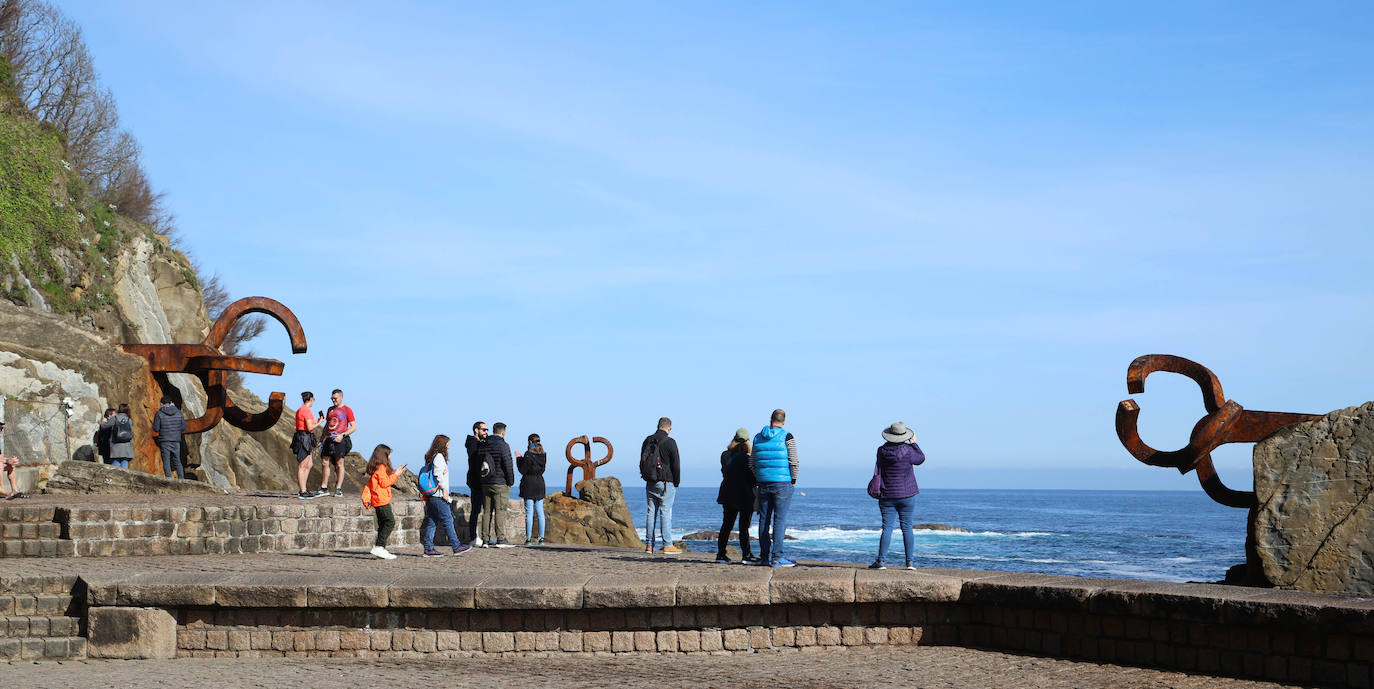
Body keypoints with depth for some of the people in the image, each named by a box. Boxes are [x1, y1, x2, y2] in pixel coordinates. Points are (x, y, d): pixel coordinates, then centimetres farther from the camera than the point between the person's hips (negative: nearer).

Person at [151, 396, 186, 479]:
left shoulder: (159, 414, -7)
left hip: (164, 441, -3)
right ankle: (181, 479, 7)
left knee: (166, 462, 1)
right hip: (176, 441, 3)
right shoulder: (178, 412, 1)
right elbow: (183, 427, 5)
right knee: (177, 461, 12)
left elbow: (156, 429, -8)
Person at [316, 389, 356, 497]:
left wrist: (342, 435, -16)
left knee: (339, 464, -6)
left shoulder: (347, 410, -1)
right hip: (329, 440, 6)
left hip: (340, 440, -6)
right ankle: (324, 488, 12)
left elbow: (354, 426, -6)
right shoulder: (330, 410, 18)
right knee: (324, 462, 4)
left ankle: (339, 489, -3)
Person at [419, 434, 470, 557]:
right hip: (438, 496, -9)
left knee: (431, 522, 7)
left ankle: (428, 549, 6)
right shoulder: (439, 456, -10)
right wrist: (444, 490, -14)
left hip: (431, 496, 9)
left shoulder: (431, 457, 18)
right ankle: (456, 547, -3)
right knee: (447, 520, -6)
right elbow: (438, 475, -18)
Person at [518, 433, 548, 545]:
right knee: (540, 512, 8)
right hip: (540, 484, 6)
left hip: (529, 485, -6)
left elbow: (522, 470, -11)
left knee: (529, 512, -4)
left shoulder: (528, 454, -13)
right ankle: (541, 538, 7)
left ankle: (528, 539, -5)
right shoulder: (543, 454, 6)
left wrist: (519, 458, 3)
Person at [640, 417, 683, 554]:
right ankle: (667, 545, -5)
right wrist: (677, 482, 2)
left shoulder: (647, 441, 9)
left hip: (650, 483, 5)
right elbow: (676, 464, -8)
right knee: (665, 512, -4)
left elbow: (642, 462, 15)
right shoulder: (669, 442, -9)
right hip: (665, 483, -5)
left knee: (651, 512, 8)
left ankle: (649, 545, 8)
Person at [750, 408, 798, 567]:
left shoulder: (758, 438, 9)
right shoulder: (787, 437, -6)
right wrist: (793, 481, 2)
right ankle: (777, 557, -9)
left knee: (764, 519, 8)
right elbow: (793, 462, -9)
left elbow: (752, 463, 12)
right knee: (780, 519, -5)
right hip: (782, 483, -5)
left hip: (763, 483, 5)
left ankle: (764, 557, 10)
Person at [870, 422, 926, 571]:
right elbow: (921, 458, 5)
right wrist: (913, 443, 18)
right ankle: (909, 561, 4)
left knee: (887, 528, 1)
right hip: (907, 496, -1)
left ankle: (881, 561, -5)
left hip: (887, 497, 2)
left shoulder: (882, 451, -4)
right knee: (907, 528, 4)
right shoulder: (908, 451, -12)